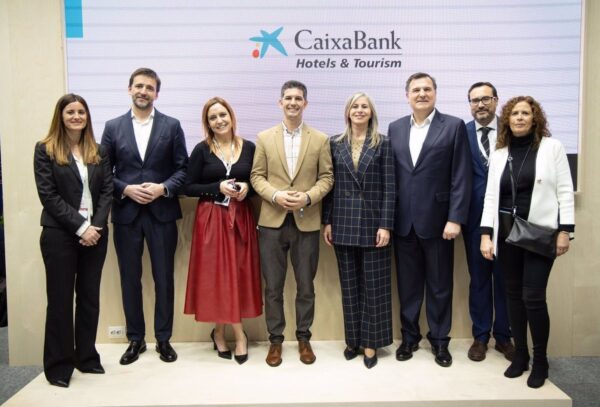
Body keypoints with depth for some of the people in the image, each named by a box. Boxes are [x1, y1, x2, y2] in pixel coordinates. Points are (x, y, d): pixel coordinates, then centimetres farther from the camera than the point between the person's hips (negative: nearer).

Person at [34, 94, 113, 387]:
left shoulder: (99, 152, 10)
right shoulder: (45, 149, -1)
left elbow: (107, 191, 4)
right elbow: (49, 195, -8)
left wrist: (96, 225, -10)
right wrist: (81, 227, -14)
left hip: (95, 233, 4)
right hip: (59, 234, -3)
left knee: (90, 296, 10)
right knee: (60, 299, 4)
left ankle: (86, 357, 23)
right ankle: (59, 365, 16)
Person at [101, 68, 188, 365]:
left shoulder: (171, 126, 3)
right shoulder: (113, 127, 6)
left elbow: (182, 168, 1)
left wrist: (163, 188, -14)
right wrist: (126, 190, -10)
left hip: (162, 212, -1)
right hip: (126, 213, 1)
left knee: (164, 278, 6)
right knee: (130, 279, 9)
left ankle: (163, 338, 21)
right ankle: (135, 339, 24)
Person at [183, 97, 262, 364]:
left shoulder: (248, 147, 4)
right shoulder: (202, 150, -1)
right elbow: (189, 188, -2)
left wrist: (247, 187, -9)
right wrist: (218, 187, -14)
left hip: (240, 217, 2)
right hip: (211, 219, -2)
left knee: (239, 273, 2)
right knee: (216, 274, 0)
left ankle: (220, 332, 19)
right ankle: (238, 334, 15)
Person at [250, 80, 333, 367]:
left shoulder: (320, 139, 5)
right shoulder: (264, 138, 6)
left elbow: (326, 178, 2)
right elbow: (256, 176, 4)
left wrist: (308, 197, -15)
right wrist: (276, 195, -14)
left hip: (306, 223, 0)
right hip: (272, 222, 0)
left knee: (305, 286, 10)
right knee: (273, 287, 7)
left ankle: (303, 338, 26)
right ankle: (275, 339, 22)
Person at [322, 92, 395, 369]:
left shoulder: (382, 144, 1)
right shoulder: (335, 144, 8)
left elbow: (389, 187, -3)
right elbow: (330, 185, 7)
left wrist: (385, 225, -10)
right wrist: (327, 221, 2)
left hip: (372, 222, -2)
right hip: (343, 223, 2)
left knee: (373, 285, 4)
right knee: (349, 285, 10)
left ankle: (370, 342, 16)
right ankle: (353, 339, 22)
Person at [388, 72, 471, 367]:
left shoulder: (454, 126, -2)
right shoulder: (395, 128, 9)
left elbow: (461, 178, -6)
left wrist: (455, 219, -12)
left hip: (436, 220, -3)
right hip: (403, 221, 3)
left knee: (439, 285, 9)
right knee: (407, 284, 12)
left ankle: (440, 340, 25)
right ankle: (409, 337, 28)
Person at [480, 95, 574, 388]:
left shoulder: (552, 147, 0)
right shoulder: (499, 154, 8)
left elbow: (564, 191, -2)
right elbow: (491, 196, 6)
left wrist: (565, 230, -9)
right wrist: (486, 234, -1)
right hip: (507, 233, 4)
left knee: (533, 297, -6)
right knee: (513, 295, 9)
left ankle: (540, 360, 13)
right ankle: (520, 354, 24)